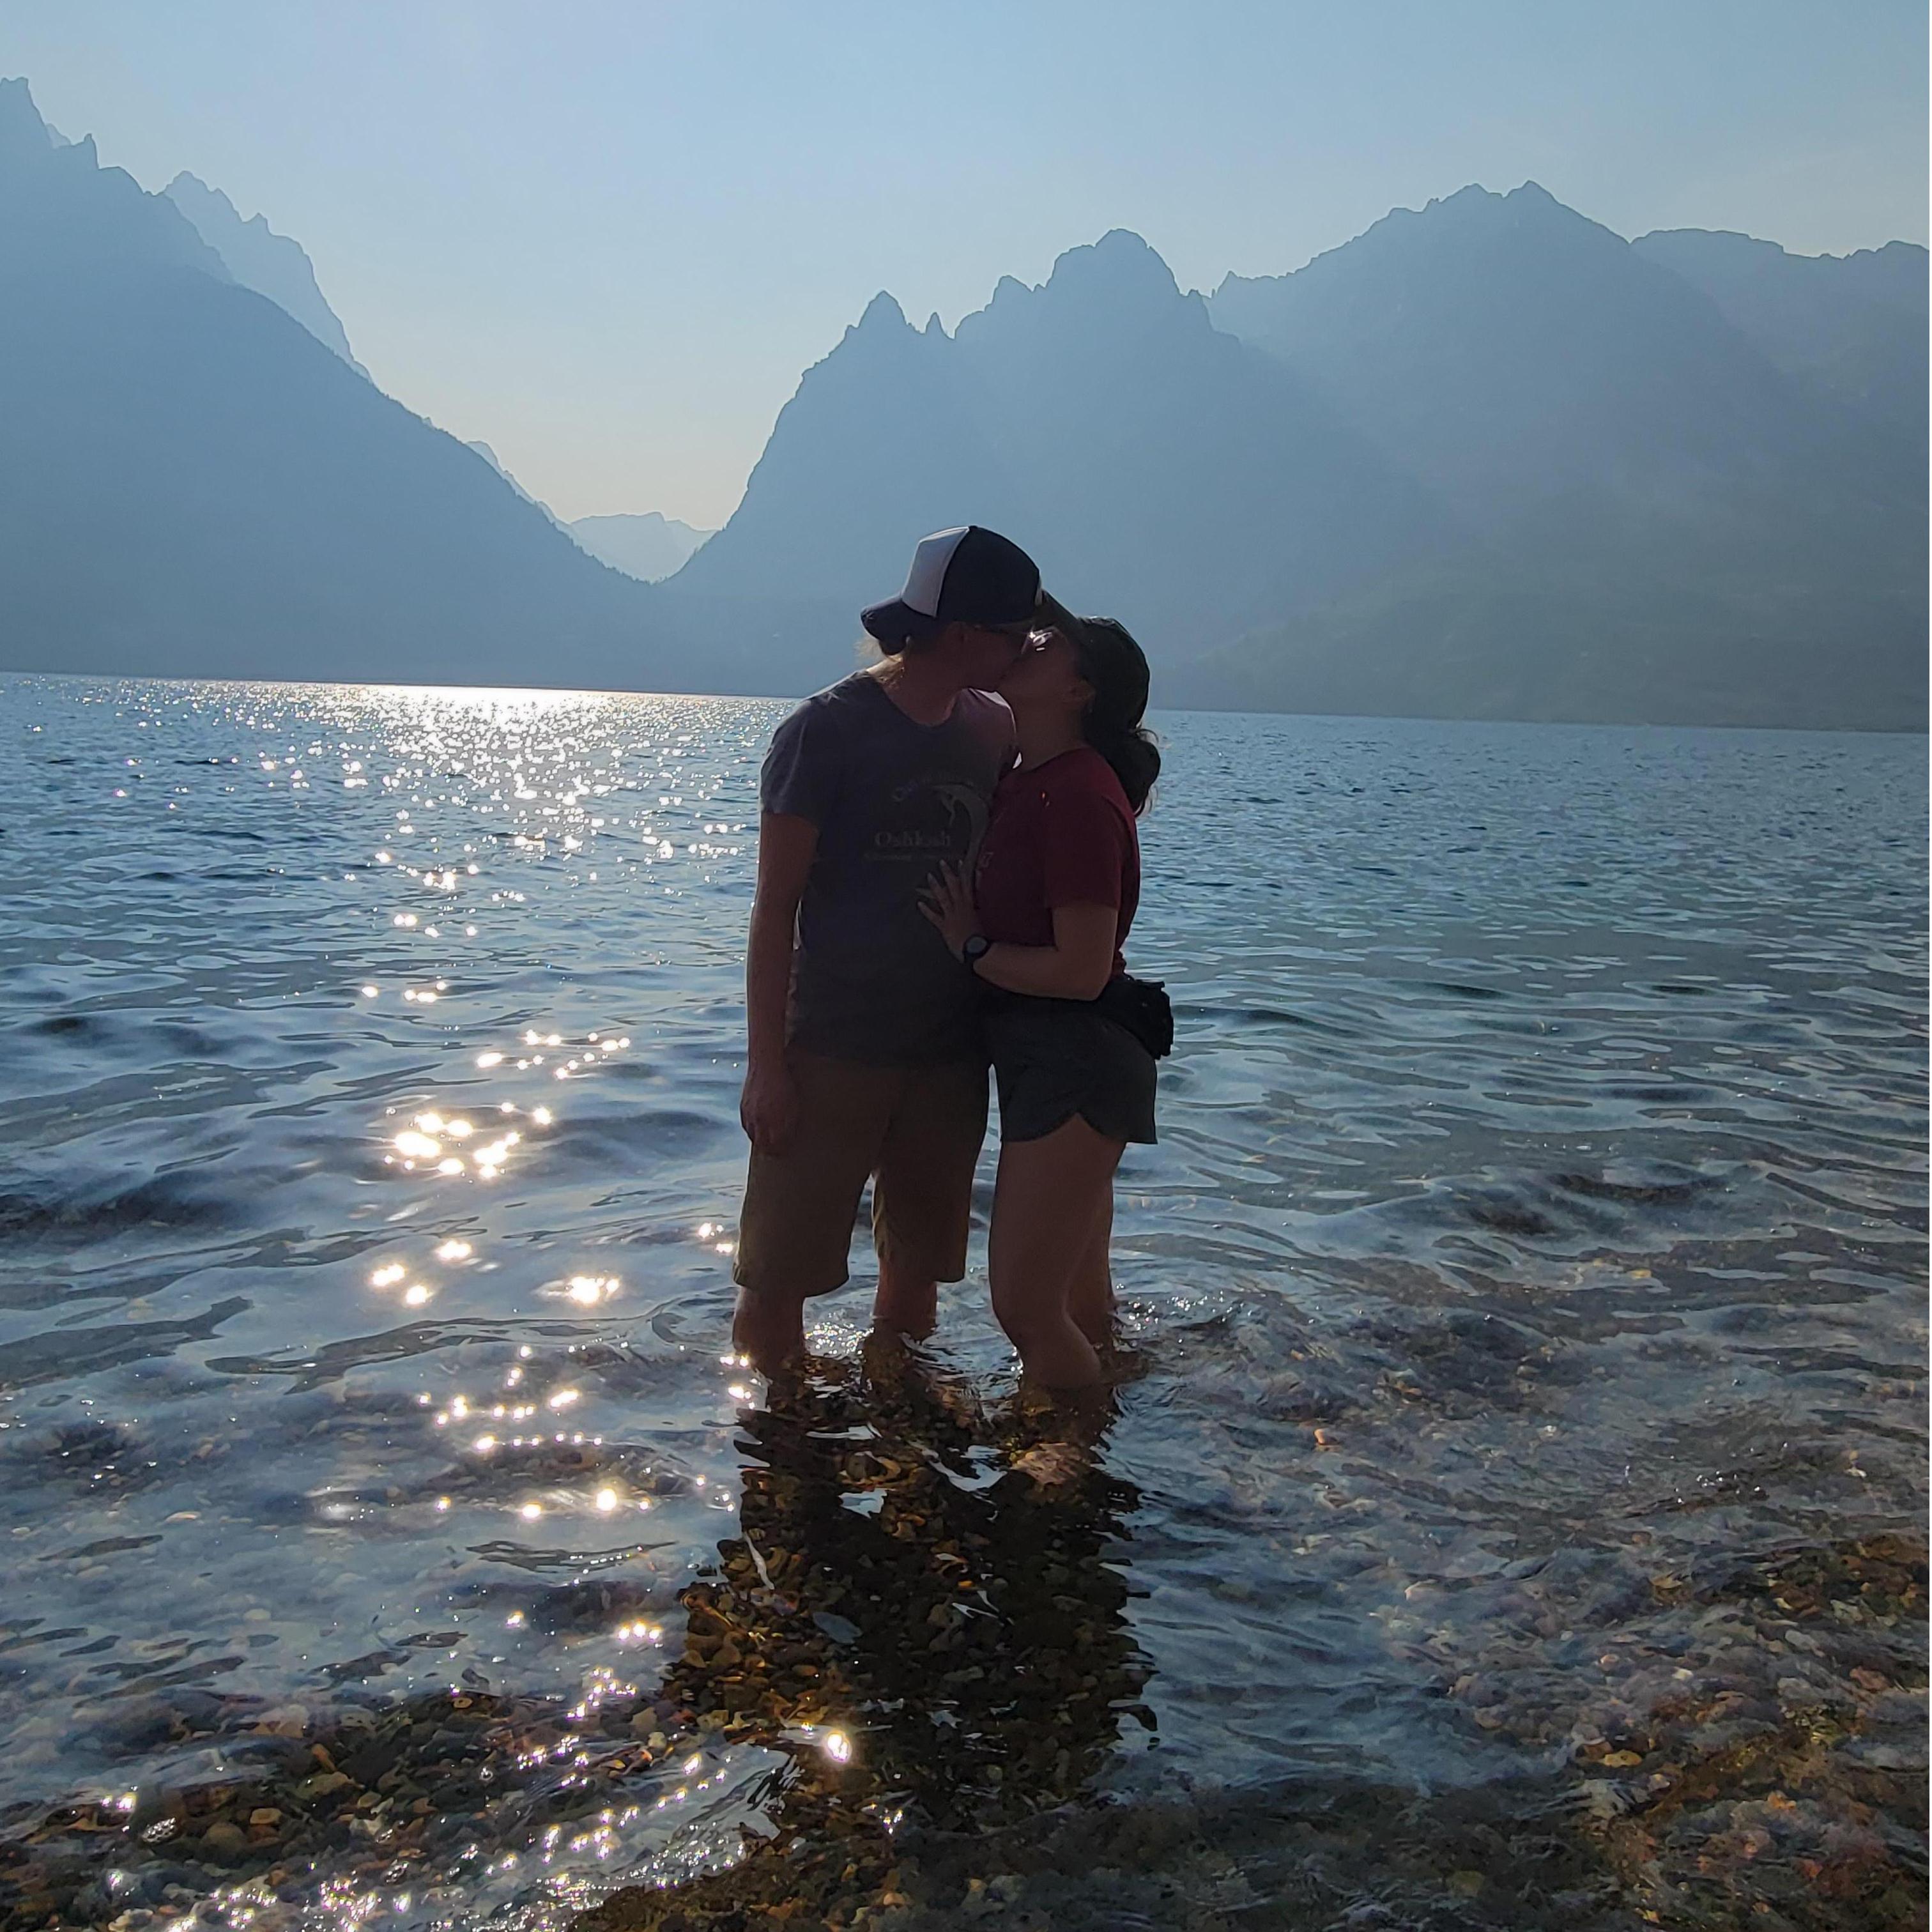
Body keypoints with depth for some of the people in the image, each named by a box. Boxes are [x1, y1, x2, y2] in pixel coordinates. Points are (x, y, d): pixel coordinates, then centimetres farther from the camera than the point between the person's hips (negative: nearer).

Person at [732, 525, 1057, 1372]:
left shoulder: (994, 731, 7)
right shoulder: (826, 730, -9)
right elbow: (775, 908, -9)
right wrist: (766, 1065, -13)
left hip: (949, 1052, 5)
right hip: (831, 1051, -5)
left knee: (916, 1269, 15)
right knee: (775, 1280, 0)